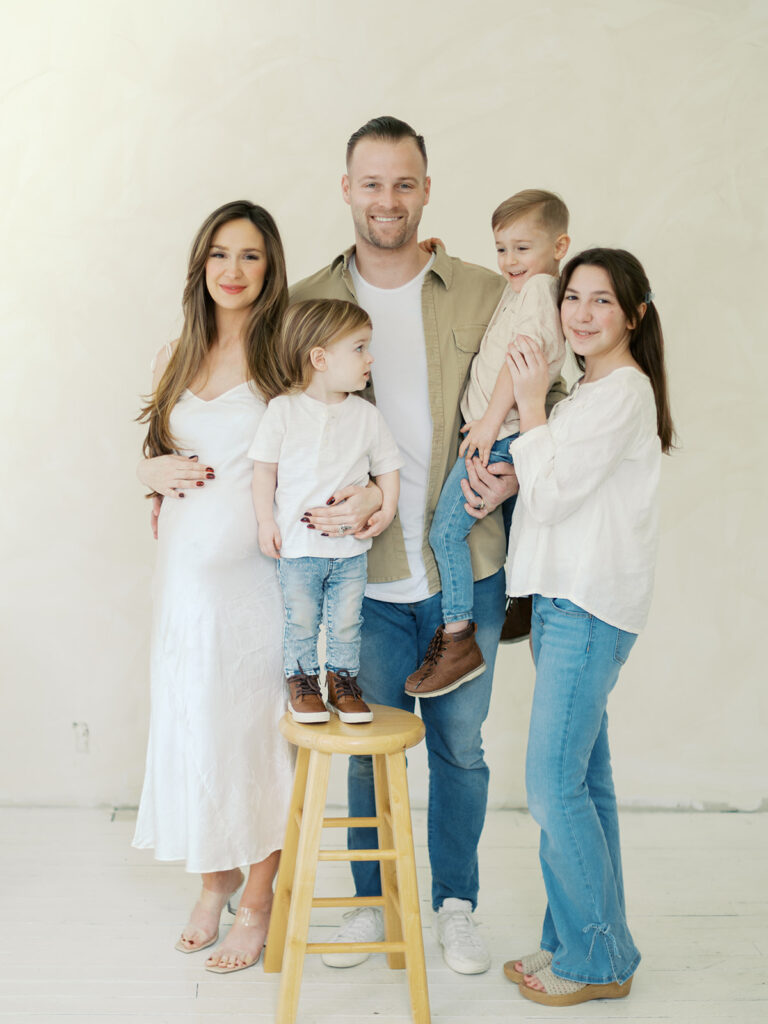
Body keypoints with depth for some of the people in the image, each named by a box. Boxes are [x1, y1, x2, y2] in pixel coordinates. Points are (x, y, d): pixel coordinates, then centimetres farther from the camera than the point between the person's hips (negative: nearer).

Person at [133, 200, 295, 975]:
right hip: (187, 568, 4)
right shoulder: (177, 359, 10)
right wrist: (155, 471, -2)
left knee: (259, 724, 2)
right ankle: (215, 875, 31)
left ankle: (259, 897, 19)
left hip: (260, 568, -4)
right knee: (190, 722, 10)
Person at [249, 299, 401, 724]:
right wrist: (265, 521, -4)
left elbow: (387, 467, 9)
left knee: (346, 620, 8)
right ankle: (302, 682, 24)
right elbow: (265, 468, 0)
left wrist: (387, 510, -6)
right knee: (300, 619, 7)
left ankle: (343, 681, 25)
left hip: (351, 546, 2)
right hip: (297, 545, -2)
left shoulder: (366, 415, 1)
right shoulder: (283, 411, -5)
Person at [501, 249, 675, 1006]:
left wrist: (531, 405, -9)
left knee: (554, 786, -8)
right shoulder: (588, 390, 19)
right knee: (583, 780, 13)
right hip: (565, 601, 10)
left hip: (590, 608, -10)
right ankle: (580, 942, 23)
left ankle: (597, 959, 5)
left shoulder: (623, 391, -12)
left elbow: (553, 493, -15)